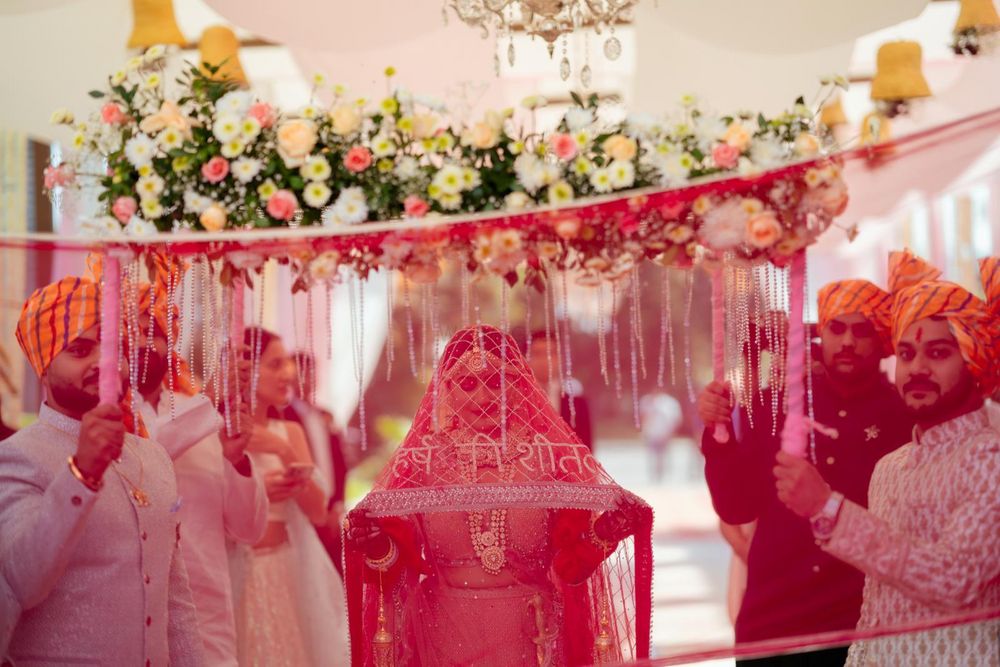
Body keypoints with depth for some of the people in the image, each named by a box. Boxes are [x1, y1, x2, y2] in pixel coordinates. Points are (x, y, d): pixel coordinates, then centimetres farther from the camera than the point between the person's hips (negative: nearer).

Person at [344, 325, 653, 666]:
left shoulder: (549, 456, -3)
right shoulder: (421, 460, -2)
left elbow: (572, 559, -8)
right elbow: (399, 560, -7)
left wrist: (603, 533, -27)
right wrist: (378, 547, -27)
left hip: (531, 636, 0)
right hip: (446, 635, 0)